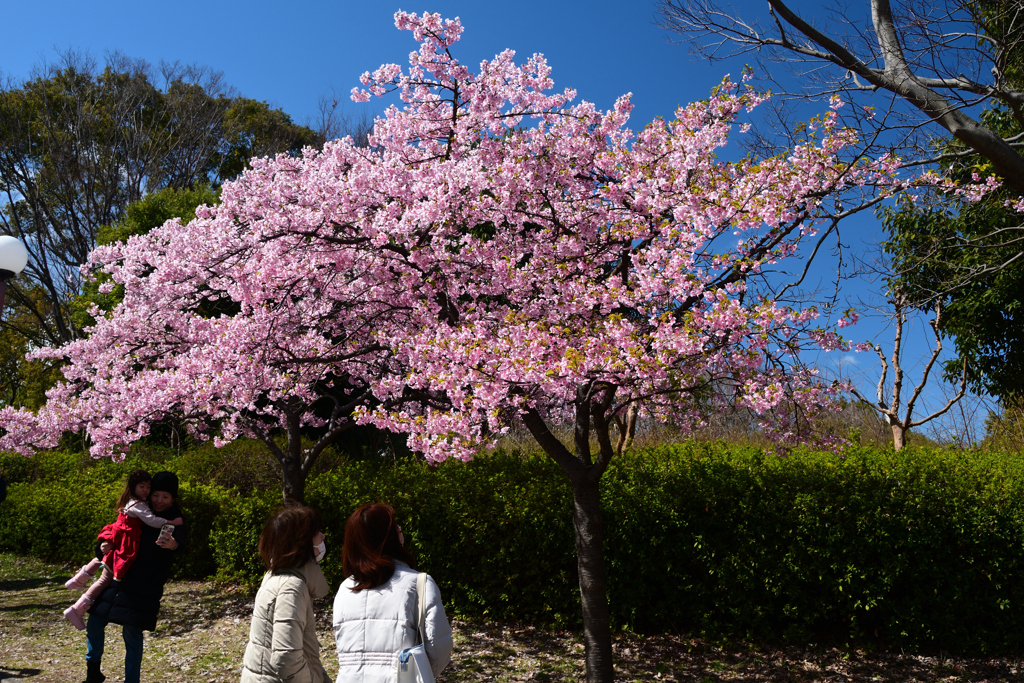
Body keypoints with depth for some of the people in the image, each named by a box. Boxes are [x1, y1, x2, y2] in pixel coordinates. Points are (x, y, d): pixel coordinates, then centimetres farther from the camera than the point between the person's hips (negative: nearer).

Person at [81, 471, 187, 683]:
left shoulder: (175, 524, -7)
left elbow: (181, 544, -28)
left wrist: (174, 545, -52)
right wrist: (104, 547, -4)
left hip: (144, 589, -5)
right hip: (118, 579, 6)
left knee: (132, 633, -5)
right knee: (94, 623, 6)